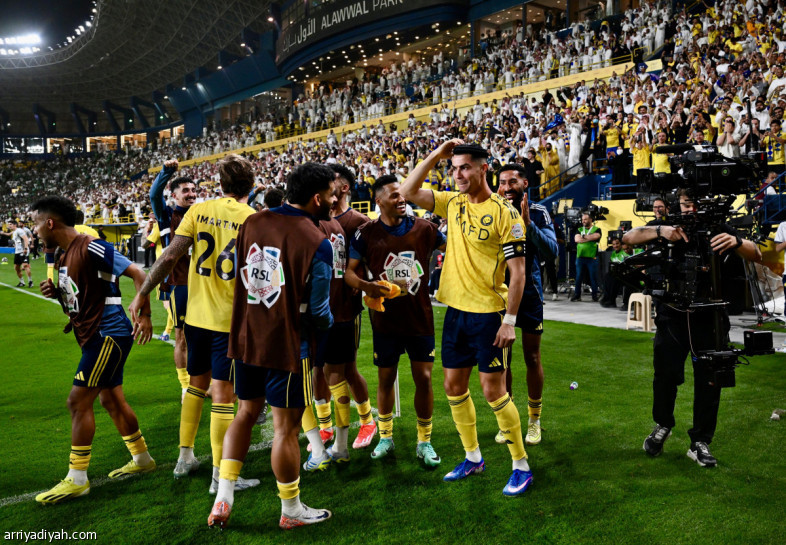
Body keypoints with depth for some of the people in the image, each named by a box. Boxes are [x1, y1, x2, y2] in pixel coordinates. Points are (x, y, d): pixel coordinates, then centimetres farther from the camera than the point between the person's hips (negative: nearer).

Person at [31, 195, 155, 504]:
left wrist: (144, 315, -21)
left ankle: (77, 480, 3)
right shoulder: (63, 255, 12)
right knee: (111, 400, 17)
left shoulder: (90, 248, -17)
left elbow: (137, 274, -18)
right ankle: (142, 459, 31)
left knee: (78, 402, -8)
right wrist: (56, 292, 2)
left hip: (108, 334, -10)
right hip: (95, 336, 10)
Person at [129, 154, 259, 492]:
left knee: (196, 383, 21)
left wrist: (142, 294, 4)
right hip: (231, 319, -4)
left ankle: (185, 457, 33)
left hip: (196, 314, 4)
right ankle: (220, 475, 9)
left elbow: (170, 256, -5)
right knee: (223, 393, 2)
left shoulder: (199, 211, -1)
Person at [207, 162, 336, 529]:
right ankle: (291, 510, 25)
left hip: (245, 338, 6)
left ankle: (222, 499, 23)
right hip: (288, 346, -6)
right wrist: (327, 321, 8)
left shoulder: (252, 222, -1)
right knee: (286, 427, 7)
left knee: (246, 413, 22)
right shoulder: (317, 243, -18)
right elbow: (318, 313, -14)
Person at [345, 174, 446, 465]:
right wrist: (367, 286, -22)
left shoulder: (424, 228, -1)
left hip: (420, 317, 1)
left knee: (423, 378, 3)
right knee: (385, 378, 10)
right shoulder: (367, 233, -4)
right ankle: (385, 437, 30)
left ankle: (424, 441, 20)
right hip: (385, 319, 0)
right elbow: (350, 271, -2)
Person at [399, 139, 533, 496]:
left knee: (493, 390, -2)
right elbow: (408, 191, 6)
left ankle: (521, 465, 16)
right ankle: (473, 458, 30)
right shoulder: (453, 203, 7)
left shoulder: (503, 212, -11)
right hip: (455, 310, 7)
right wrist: (436, 154, 1)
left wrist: (509, 320, -15)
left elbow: (517, 271, -12)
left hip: (488, 313, -7)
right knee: (454, 386, 13)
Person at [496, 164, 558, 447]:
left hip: (529, 293, -1)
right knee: (502, 358, 7)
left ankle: (534, 420, 23)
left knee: (532, 357, 7)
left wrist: (528, 224, -26)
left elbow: (552, 252, -17)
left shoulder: (538, 213, -5)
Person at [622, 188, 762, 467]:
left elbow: (756, 255, -11)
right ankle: (662, 426, 30)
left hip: (710, 317, 1)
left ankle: (700, 443, 17)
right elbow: (628, 238, -14)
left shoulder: (719, 230, -2)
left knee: (709, 381, 3)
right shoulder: (670, 228, -3)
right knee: (666, 376, 3)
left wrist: (736, 242, -33)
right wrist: (660, 231, -33)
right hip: (672, 315, 0)